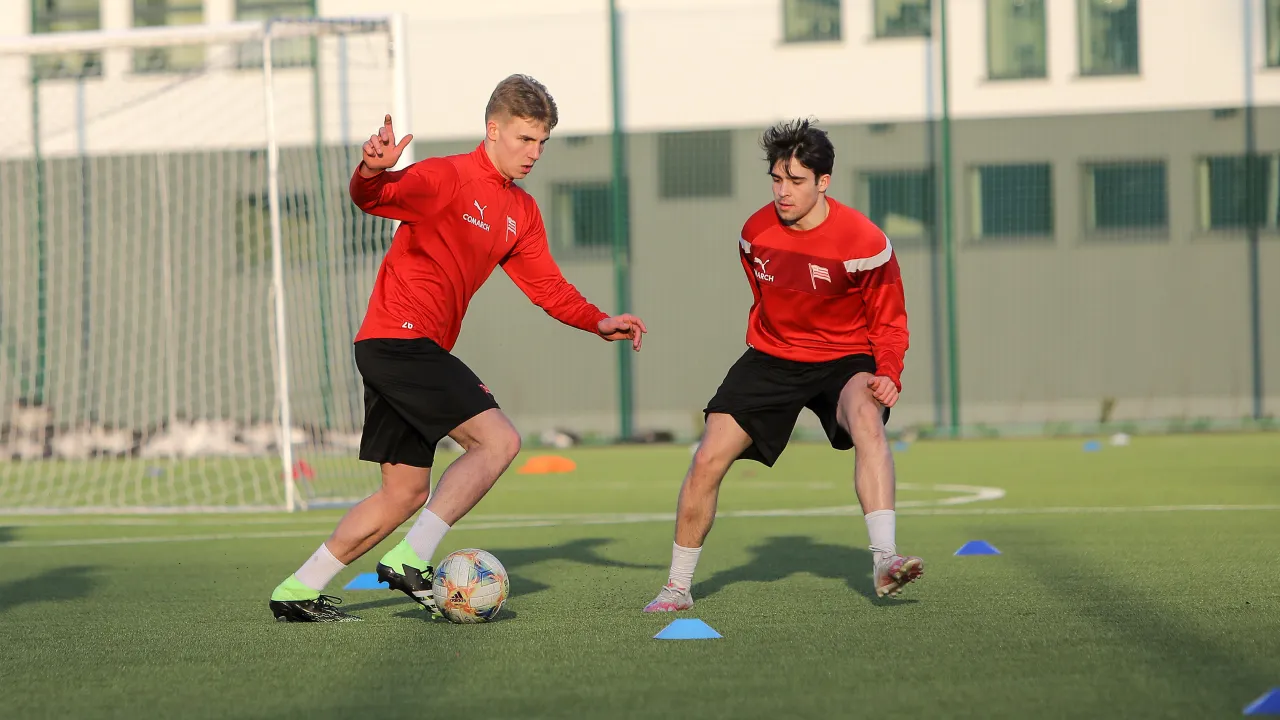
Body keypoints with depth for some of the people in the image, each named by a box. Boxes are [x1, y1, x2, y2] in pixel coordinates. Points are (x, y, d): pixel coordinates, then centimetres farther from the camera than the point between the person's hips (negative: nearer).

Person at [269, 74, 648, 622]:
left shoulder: (521, 212, 16)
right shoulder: (448, 177, -10)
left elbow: (546, 286, 19)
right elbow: (372, 199, -25)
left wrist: (599, 323, 3)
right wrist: (371, 172, -48)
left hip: (415, 351, 10)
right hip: (400, 338, -10)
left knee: (404, 494, 10)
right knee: (498, 439, -17)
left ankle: (297, 593, 15)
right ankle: (411, 560, -18)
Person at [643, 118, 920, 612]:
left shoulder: (863, 242, -17)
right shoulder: (756, 232, -4)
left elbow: (889, 322, -7)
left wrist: (887, 375, -23)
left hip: (843, 358, -3)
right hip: (771, 356, 4)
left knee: (866, 419, -37)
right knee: (708, 460, -10)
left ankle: (884, 561, -44)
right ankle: (678, 586, 6)